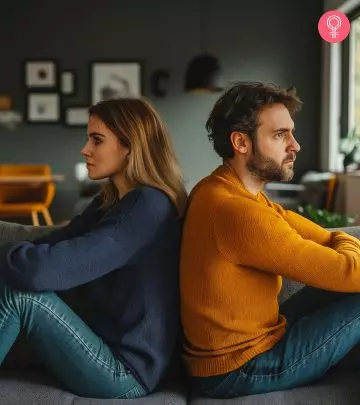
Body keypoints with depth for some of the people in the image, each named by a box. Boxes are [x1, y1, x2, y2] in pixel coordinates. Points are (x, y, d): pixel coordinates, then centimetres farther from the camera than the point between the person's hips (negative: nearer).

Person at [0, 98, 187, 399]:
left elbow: (44, 269, -28)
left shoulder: (148, 207, -21)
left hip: (126, 371, -9)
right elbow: (51, 246, 3)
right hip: (111, 346, 9)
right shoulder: (111, 200, 9)